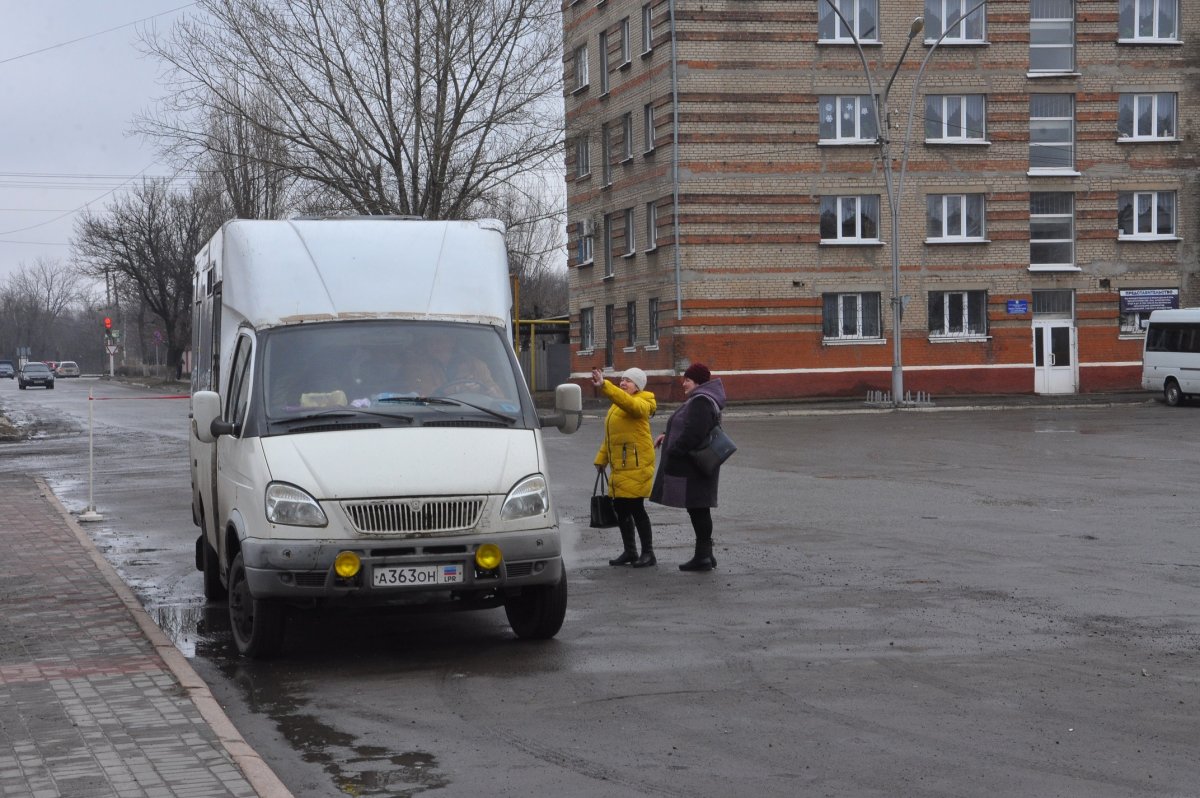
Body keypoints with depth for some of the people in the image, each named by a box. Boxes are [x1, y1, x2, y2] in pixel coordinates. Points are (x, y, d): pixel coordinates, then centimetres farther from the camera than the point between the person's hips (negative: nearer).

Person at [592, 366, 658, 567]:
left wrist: (604, 385, -41)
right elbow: (609, 435, 23)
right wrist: (601, 458, 17)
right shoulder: (616, 406, 19)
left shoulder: (640, 404, -9)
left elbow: (627, 402, -32)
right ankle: (630, 552, 22)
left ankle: (648, 553, 1)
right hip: (619, 466, 9)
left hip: (637, 464, -9)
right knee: (620, 508, 11)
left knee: (635, 508, -7)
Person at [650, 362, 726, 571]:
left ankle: (703, 556, -4)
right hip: (693, 467, 11)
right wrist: (668, 436, 16)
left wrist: (672, 452, -18)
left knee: (697, 509, -7)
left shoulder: (701, 402, -18)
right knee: (699, 509, 13)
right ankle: (705, 554, 18)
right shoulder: (699, 399, 18)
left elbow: (692, 435, -26)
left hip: (693, 468, -11)